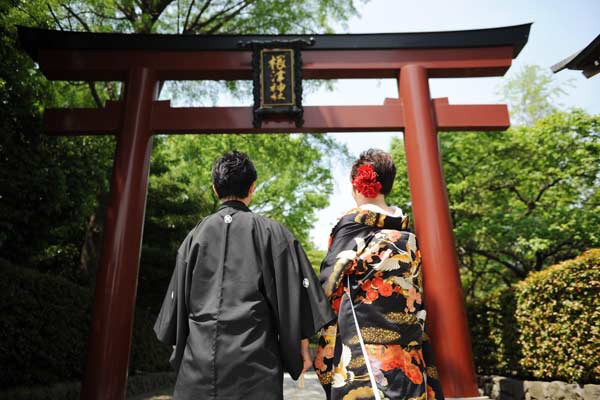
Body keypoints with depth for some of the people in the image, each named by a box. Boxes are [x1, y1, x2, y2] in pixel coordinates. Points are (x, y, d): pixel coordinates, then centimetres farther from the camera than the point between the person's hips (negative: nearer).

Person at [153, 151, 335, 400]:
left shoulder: (196, 234, 5)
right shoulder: (271, 231, -2)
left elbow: (178, 298, 10)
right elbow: (293, 293, -2)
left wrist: (180, 348, 21)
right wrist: (302, 347, 6)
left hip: (198, 358, 3)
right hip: (254, 356, -2)